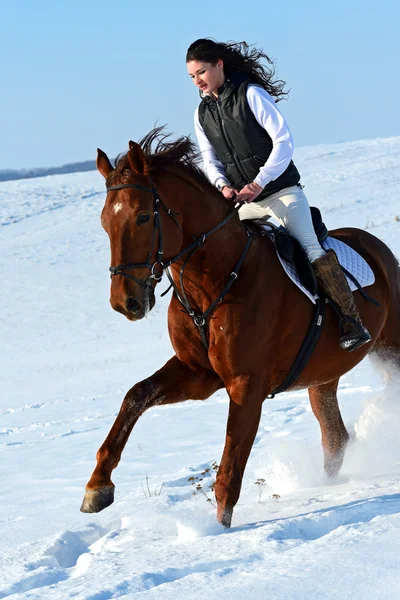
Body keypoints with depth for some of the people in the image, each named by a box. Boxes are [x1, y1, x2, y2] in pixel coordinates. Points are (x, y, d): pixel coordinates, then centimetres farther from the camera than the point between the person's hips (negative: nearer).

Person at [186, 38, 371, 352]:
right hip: (243, 200, 7)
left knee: (310, 248, -20)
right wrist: (223, 185, -13)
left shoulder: (251, 94, -9)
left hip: (281, 190, -7)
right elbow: (210, 160, 9)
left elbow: (284, 141, -14)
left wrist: (260, 182, -22)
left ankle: (352, 323, -20)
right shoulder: (203, 114, 9)